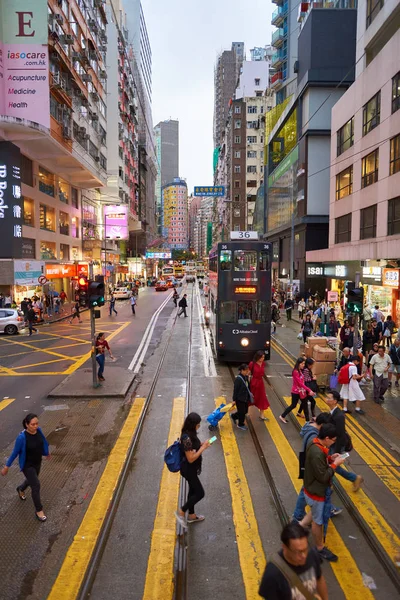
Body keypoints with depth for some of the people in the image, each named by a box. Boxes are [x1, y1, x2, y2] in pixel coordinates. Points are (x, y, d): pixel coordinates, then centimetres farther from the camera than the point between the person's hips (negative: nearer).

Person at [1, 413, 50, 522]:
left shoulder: (38, 430, -17)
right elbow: (15, 452, -19)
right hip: (27, 465, -6)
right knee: (36, 486, -3)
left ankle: (20, 489, 63)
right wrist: (6, 467, -8)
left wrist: (47, 452, 20)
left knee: (32, 480, 29)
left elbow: (43, 442, 4)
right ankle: (39, 510, 18)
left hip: (37, 462, 6)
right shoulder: (22, 437, -33)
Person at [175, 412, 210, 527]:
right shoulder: (187, 438, -33)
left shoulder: (190, 434, -4)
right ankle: (181, 512, 20)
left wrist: (202, 444, -4)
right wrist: (203, 448, -24)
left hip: (192, 468, 9)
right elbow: (191, 458, -29)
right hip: (188, 469, -9)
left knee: (193, 490, 24)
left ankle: (191, 515, 43)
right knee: (200, 493, 4)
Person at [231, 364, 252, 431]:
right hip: (240, 399, -8)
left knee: (245, 411, 19)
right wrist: (234, 400, -15)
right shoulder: (238, 379, -25)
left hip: (245, 398, 8)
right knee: (242, 412, 7)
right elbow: (235, 390, -19)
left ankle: (234, 416, 41)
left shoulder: (246, 377, -1)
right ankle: (241, 424, 29)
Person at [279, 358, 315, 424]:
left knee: (305, 404, 15)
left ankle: (307, 420, 31)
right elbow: (300, 383, -26)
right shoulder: (295, 372, -24)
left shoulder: (300, 371, 4)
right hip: (296, 392, -8)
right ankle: (282, 416, 20)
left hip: (301, 391, 8)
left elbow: (302, 382, 6)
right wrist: (309, 390, -27)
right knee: (293, 405, 4)